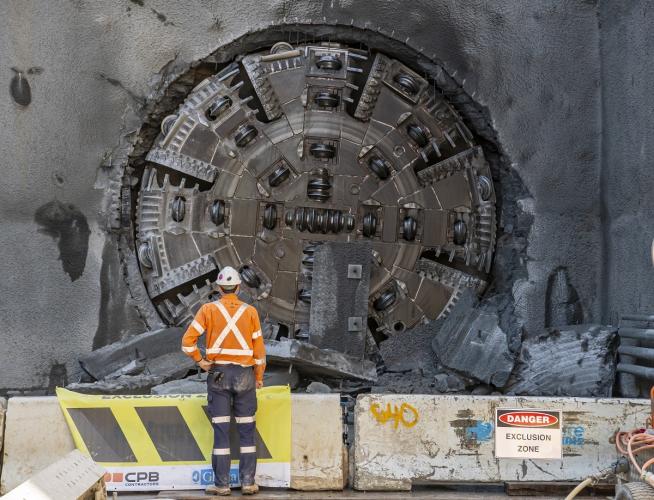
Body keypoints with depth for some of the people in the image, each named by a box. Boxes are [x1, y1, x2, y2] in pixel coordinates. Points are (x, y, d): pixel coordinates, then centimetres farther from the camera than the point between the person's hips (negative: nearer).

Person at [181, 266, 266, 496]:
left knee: (221, 430, 2)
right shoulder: (250, 311, 1)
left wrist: (199, 360, 4)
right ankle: (248, 482, 7)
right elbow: (258, 348, 2)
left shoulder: (208, 309, -1)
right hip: (245, 374, 0)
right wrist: (259, 377, 11)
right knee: (246, 430, 6)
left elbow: (187, 341, -8)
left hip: (218, 374, 0)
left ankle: (222, 484, 5)